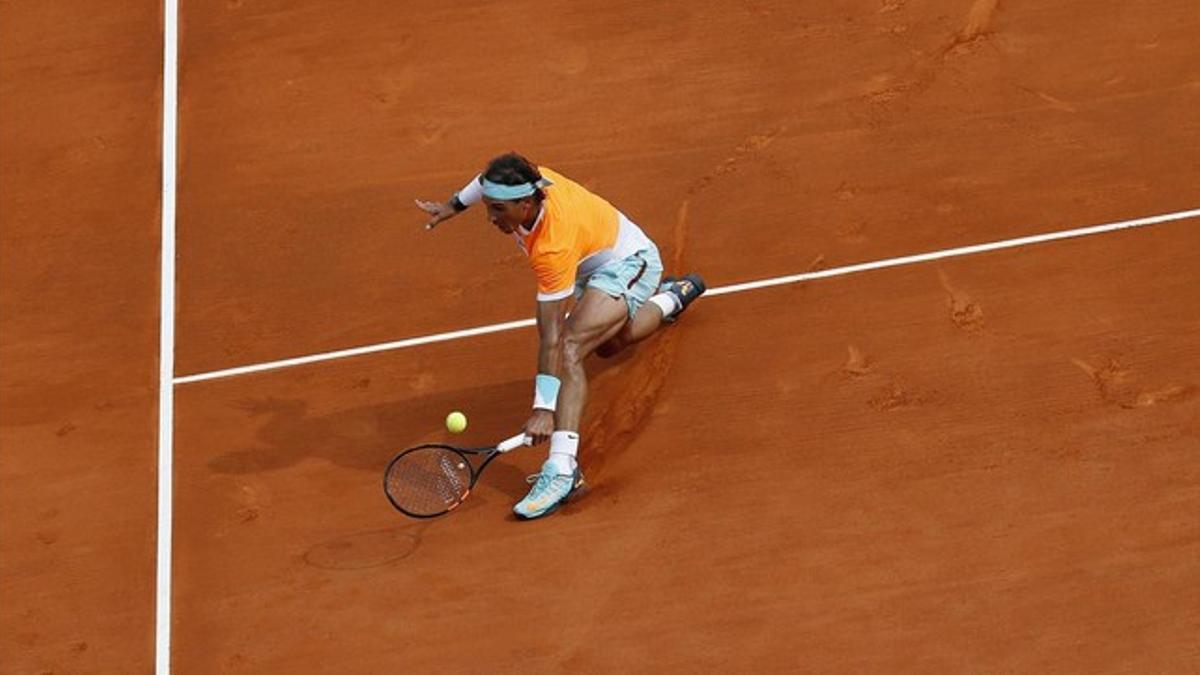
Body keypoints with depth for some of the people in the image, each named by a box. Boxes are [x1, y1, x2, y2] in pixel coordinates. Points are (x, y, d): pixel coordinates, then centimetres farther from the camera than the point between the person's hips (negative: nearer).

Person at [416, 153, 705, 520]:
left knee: (568, 347, -34)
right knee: (607, 343, 35)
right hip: (594, 266, 9)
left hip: (629, 262, -9)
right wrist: (454, 205, 16)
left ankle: (561, 469, -40)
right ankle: (670, 295, 61)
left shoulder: (553, 247, -42)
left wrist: (544, 409, -41)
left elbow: (550, 338, -42)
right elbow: (490, 181, 5)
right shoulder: (525, 179, -24)